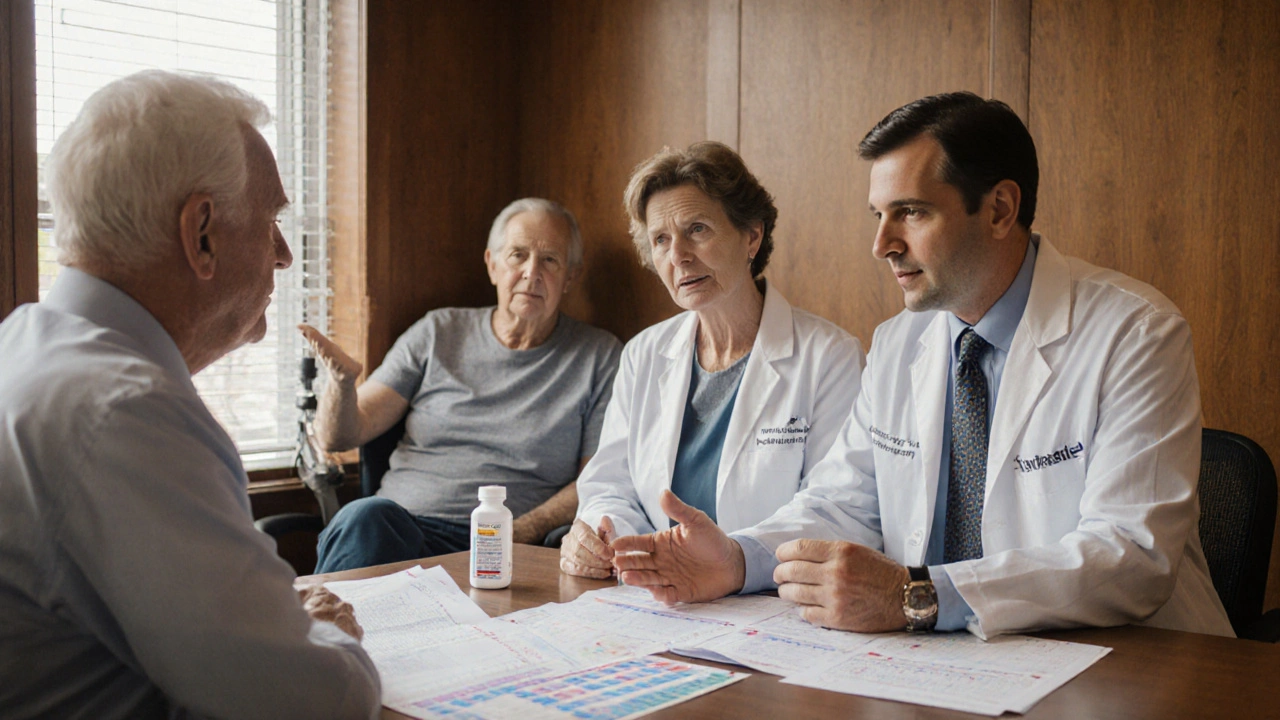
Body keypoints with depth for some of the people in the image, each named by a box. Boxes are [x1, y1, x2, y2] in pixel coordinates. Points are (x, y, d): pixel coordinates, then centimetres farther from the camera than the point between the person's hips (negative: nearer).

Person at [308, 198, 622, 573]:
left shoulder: (600, 357, 10)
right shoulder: (437, 333, 15)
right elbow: (340, 436, 12)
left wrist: (514, 536, -12)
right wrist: (342, 381, -11)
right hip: (396, 527, 3)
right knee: (364, 516, -35)